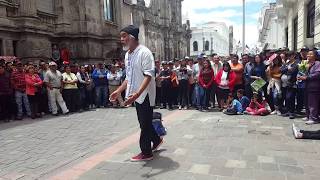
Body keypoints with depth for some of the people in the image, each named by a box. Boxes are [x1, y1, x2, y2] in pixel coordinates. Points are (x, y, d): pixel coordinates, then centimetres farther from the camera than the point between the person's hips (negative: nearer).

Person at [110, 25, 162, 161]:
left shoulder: (144, 52, -17)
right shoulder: (128, 55, 10)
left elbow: (148, 75, -24)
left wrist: (137, 93, -34)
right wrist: (119, 91, 16)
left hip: (145, 94, -8)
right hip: (137, 95, 8)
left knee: (145, 124, 3)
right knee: (144, 123, 19)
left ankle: (146, 153, 18)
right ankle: (157, 140, 41)